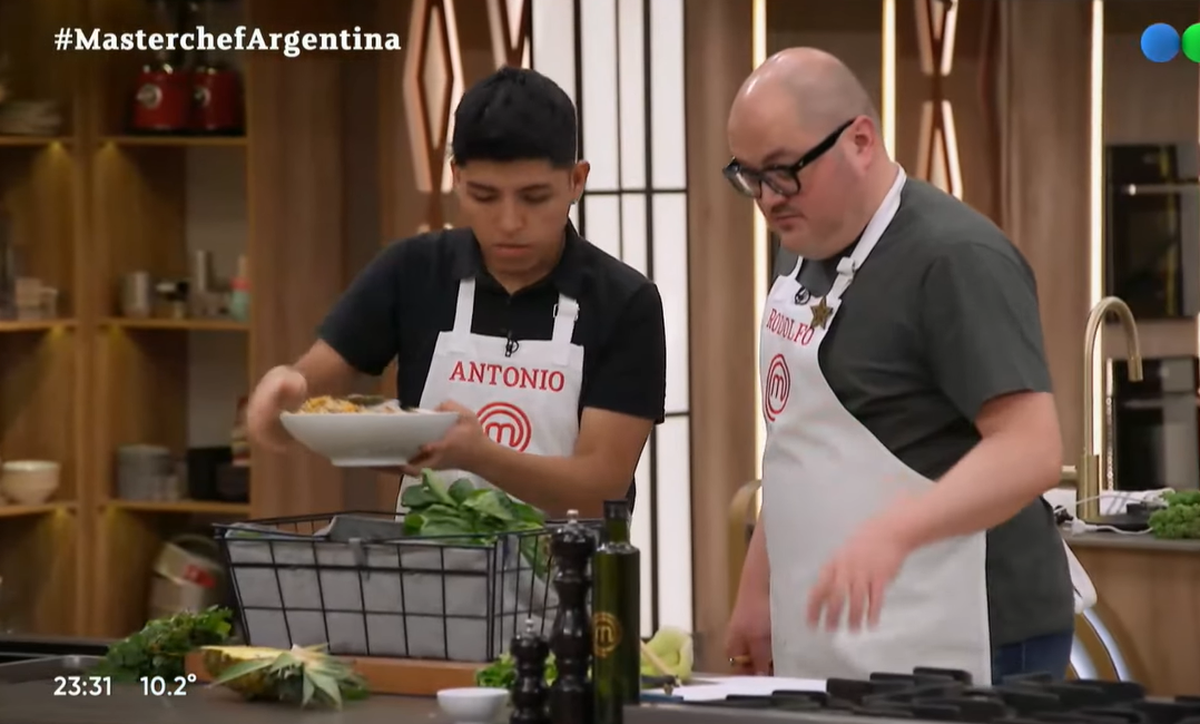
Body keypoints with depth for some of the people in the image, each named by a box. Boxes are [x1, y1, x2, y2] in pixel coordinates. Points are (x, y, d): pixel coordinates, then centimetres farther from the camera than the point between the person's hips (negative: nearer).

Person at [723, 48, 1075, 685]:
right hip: (833, 647, 8)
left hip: (955, 653, -8)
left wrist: (892, 530, -36)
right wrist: (757, 589, 17)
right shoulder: (813, 256, 13)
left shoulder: (955, 258, -15)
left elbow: (1032, 451, -24)